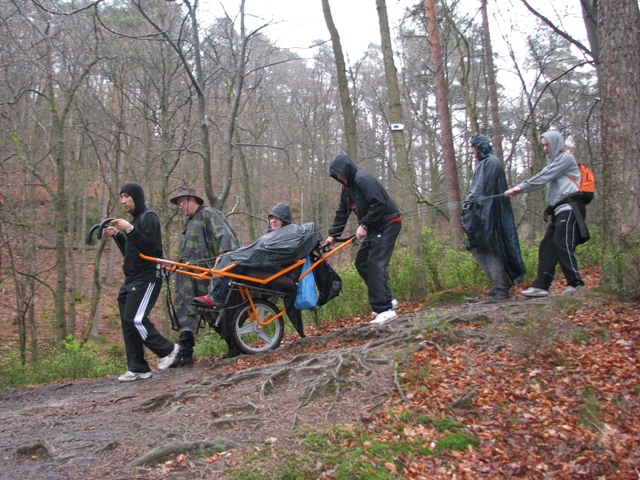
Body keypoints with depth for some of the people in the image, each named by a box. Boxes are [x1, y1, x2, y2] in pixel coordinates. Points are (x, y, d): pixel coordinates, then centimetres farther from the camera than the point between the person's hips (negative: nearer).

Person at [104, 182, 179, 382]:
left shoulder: (148, 218, -7)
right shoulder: (135, 219, 20)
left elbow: (151, 246, -21)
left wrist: (130, 230, -26)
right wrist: (117, 236, 10)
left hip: (147, 277, -9)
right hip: (132, 279, 9)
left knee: (135, 319, -17)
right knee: (128, 322, 5)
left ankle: (167, 349, 0)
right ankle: (137, 368, 9)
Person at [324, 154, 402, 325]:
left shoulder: (363, 179, -18)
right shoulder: (347, 187, 13)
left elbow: (379, 204, -25)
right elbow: (341, 213, 17)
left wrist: (364, 225, -20)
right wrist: (332, 234, 10)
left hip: (387, 223, -10)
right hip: (375, 227, 10)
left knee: (375, 263, -17)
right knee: (361, 262, 9)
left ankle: (385, 310, -19)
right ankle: (386, 299, 16)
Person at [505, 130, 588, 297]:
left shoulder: (565, 158, 1)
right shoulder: (554, 163, 29)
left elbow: (543, 177, -10)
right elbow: (542, 180, 13)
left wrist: (522, 187, -13)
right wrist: (520, 189, -3)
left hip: (569, 209, -9)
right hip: (559, 211, 9)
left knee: (562, 244, -16)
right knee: (546, 246, -2)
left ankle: (575, 283, -9)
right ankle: (541, 285, -7)